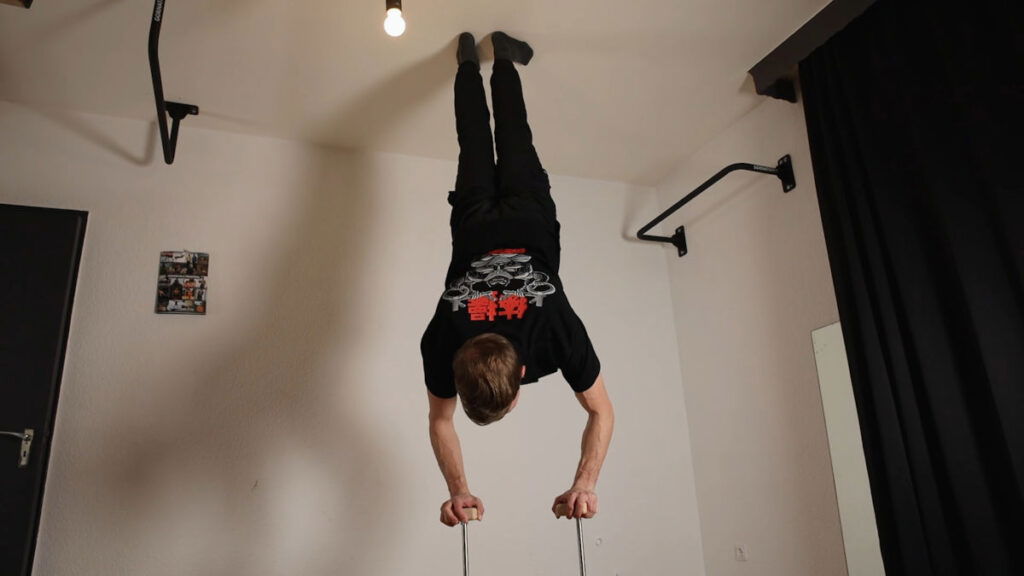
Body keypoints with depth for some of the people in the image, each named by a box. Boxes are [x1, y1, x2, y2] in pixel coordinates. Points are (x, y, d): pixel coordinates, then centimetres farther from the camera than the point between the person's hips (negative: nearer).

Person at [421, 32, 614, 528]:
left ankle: (502, 59, 49)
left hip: (529, 224, 0)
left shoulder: (560, 332, -42)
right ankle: (470, 63, 51)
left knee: (514, 147, 28)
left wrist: (585, 484, -38)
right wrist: (458, 490, -31)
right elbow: (440, 421, -18)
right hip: (477, 230, 0)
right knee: (475, 149, 29)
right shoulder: (441, 341, -38)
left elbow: (601, 413, -25)